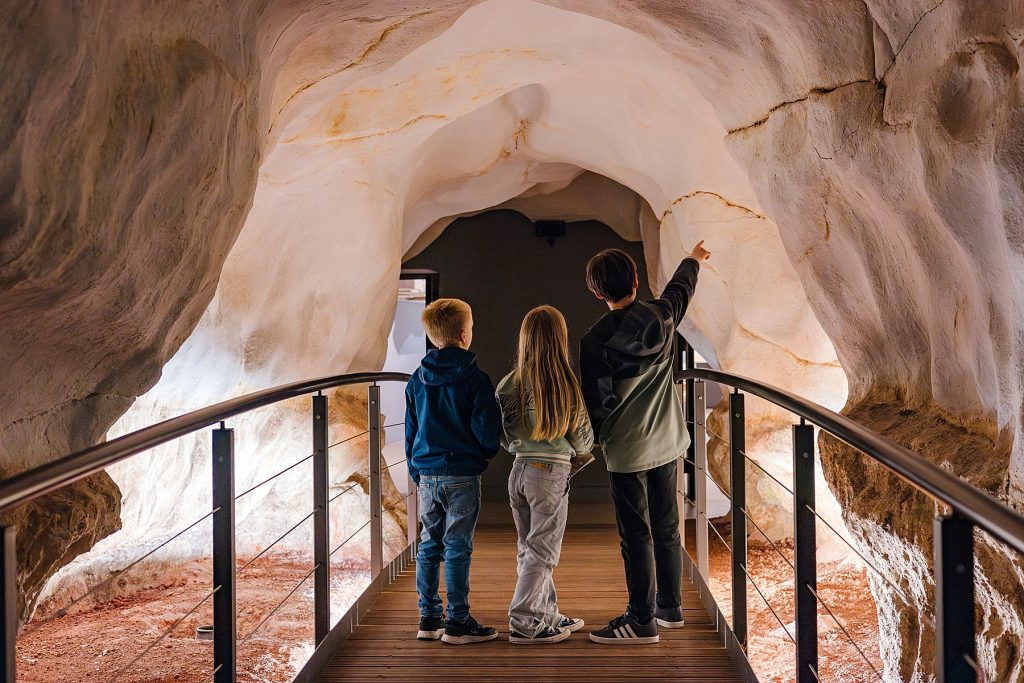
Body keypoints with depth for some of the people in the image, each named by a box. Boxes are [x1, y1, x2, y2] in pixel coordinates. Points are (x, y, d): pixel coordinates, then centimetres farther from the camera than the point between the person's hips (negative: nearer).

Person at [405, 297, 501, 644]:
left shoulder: (417, 380, 5)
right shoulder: (476, 380, -11)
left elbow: (410, 431, 12)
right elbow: (487, 430, -11)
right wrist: (486, 453, 11)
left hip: (427, 474, 5)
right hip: (462, 474, -5)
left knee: (429, 546, 12)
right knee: (457, 549, -1)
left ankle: (429, 619, 17)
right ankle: (458, 622, 4)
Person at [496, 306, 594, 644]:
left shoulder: (510, 384, -4)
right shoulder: (568, 387, -13)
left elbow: (503, 439, 2)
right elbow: (582, 442, -4)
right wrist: (586, 443, 18)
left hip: (519, 470, 5)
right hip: (551, 473, -4)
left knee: (529, 549, 16)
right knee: (542, 552, 4)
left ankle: (547, 616, 26)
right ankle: (523, 623, 3)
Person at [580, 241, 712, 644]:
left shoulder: (596, 340, -16)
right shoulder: (661, 317, -3)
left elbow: (594, 402, -11)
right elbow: (680, 289, 20)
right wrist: (692, 260, 40)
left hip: (626, 451, -5)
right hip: (666, 442, 6)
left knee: (636, 537, -1)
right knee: (666, 530, 15)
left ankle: (642, 621, 2)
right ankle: (669, 608, 26)